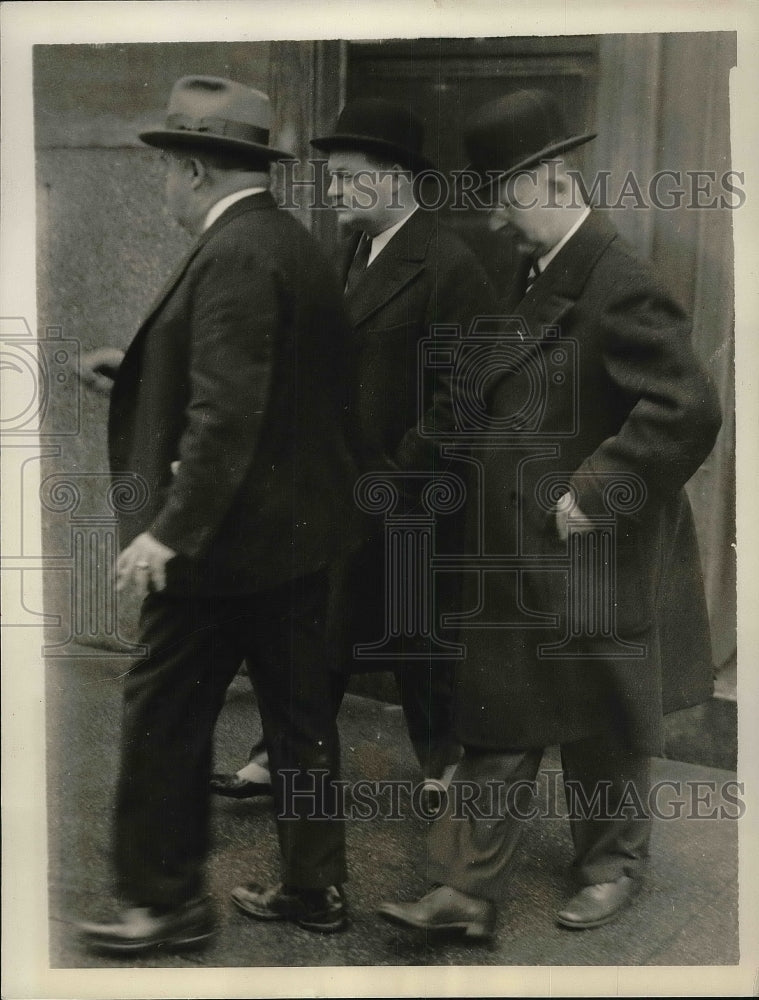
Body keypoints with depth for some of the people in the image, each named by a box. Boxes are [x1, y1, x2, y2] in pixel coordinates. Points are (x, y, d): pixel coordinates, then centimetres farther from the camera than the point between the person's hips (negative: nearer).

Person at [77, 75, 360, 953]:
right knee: (300, 713, 16)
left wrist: (169, 532, -23)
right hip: (302, 521, 10)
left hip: (231, 530, -10)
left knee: (163, 716, 5)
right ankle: (315, 888, 28)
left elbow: (227, 411, -25)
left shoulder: (232, 256, -18)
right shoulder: (295, 245, 10)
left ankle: (166, 900, 19)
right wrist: (134, 370, 21)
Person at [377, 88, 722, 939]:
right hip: (515, 561, 8)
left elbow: (688, 412, -27)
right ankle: (465, 893, 20)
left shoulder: (620, 287, -20)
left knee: (602, 735, 13)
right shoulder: (536, 277, 8)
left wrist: (592, 497, -23)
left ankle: (612, 869, 35)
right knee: (496, 729, 11)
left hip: (591, 567, -8)